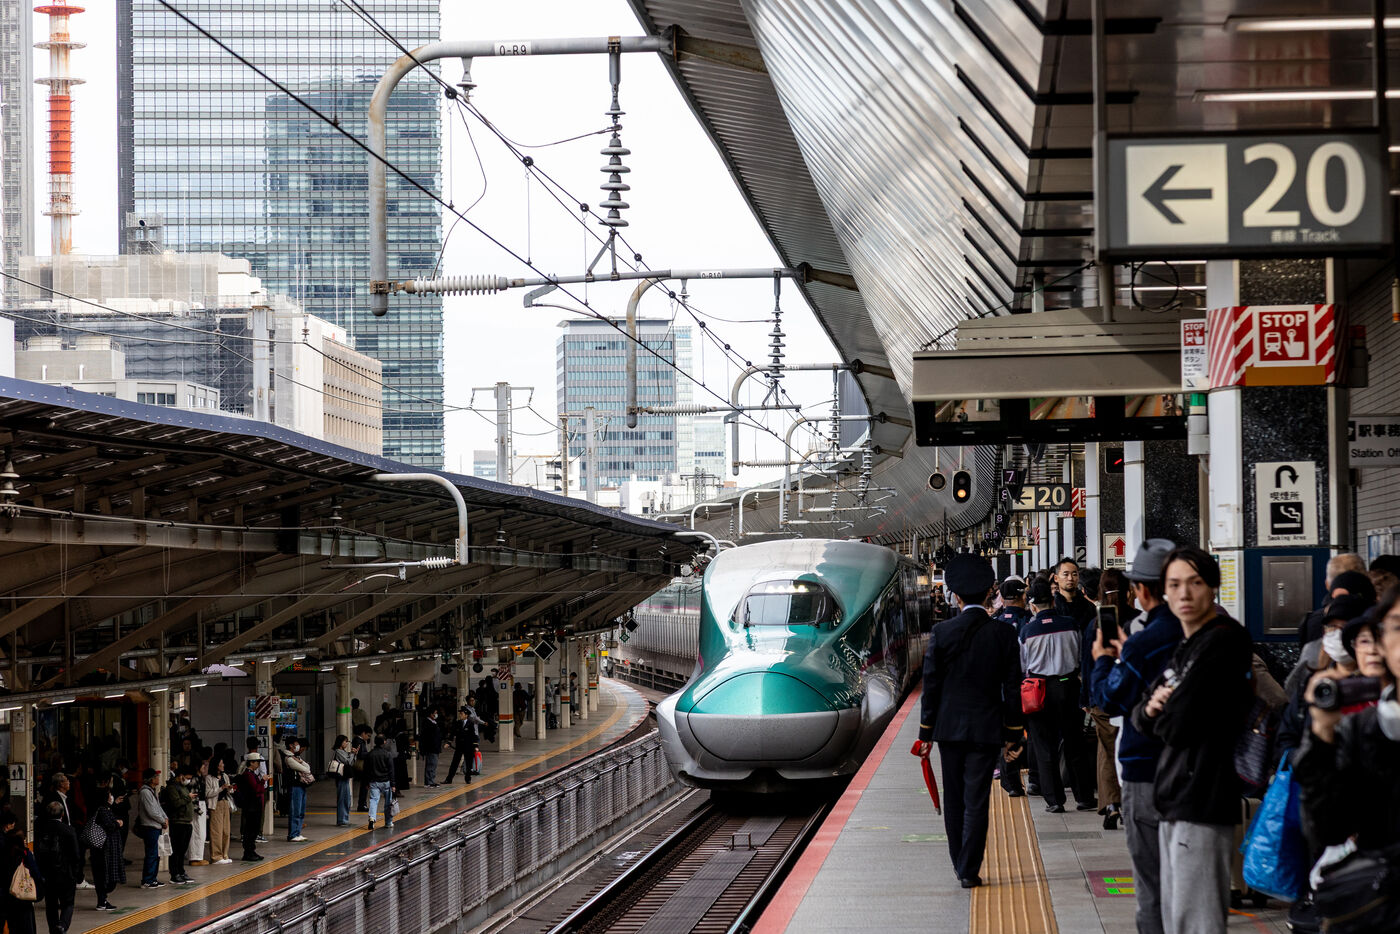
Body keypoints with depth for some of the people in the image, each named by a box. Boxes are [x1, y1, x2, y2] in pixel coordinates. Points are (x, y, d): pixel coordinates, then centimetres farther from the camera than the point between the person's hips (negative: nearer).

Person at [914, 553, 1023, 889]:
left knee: (954, 799, 14)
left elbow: (930, 686, -2)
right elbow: (1012, 689, -3)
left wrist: (925, 733, 6)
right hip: (986, 729, -1)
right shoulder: (1003, 634, -6)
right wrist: (1012, 736, 5)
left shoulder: (941, 633, -6)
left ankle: (959, 863, 22)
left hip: (948, 726, 1)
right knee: (976, 801, 1)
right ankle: (969, 869, 0)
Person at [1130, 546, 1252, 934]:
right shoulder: (1185, 647, 17)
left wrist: (1159, 716, 5)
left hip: (1202, 803, -10)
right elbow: (1141, 718, 18)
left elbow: (1176, 727, -18)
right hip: (1176, 800, 10)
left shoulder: (1223, 641, -13)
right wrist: (1150, 706, -5)